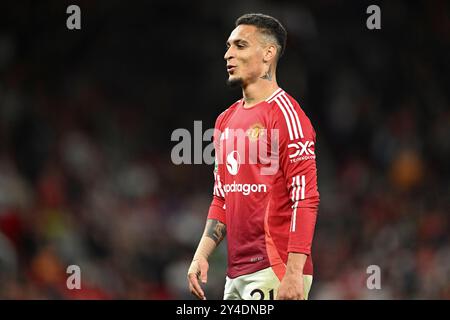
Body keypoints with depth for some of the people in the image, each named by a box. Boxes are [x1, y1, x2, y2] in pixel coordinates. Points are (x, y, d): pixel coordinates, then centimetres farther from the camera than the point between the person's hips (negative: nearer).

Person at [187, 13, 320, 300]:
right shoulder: (226, 120, 17)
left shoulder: (285, 114, -9)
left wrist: (293, 273, -21)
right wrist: (201, 254, 10)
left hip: (275, 272, -8)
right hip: (236, 274, 8)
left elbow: (305, 198, -15)